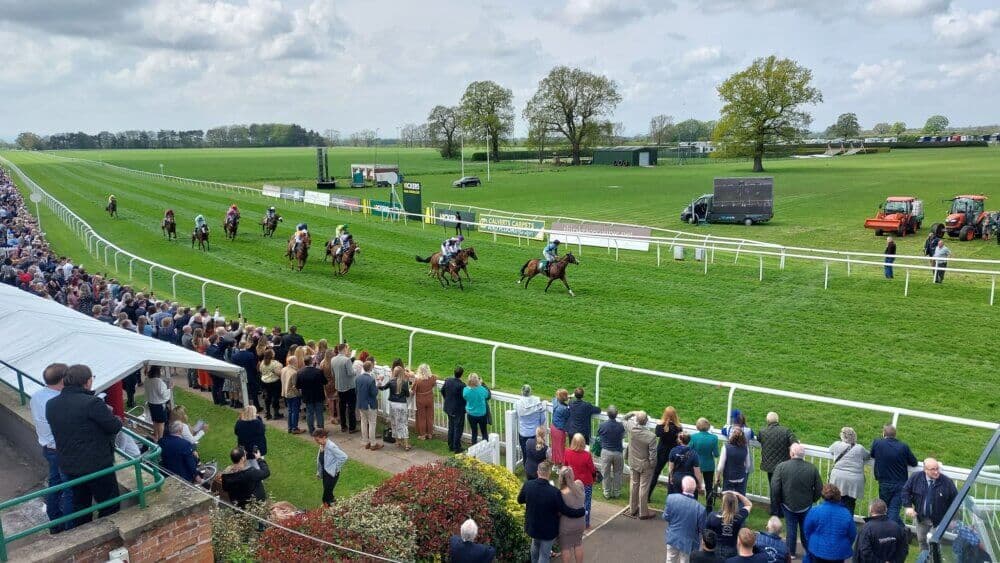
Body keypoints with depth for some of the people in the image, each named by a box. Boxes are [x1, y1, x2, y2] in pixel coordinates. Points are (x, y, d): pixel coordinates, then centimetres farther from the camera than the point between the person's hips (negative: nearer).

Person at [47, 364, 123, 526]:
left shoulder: (51, 405, 0)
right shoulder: (92, 403, -22)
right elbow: (115, 427, -16)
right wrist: (117, 420, 8)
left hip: (68, 466, 7)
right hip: (97, 465, -7)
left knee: (80, 504, 22)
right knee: (110, 506, 8)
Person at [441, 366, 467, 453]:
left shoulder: (448, 380, -5)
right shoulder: (461, 385, -26)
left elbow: (442, 391, 10)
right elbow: (465, 397, -19)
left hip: (449, 409, 7)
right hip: (458, 410, -7)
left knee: (451, 427, 20)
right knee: (458, 429, 6)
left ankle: (450, 446, 29)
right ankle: (457, 448, 12)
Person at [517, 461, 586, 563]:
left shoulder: (527, 485, -19)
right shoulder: (554, 492, -31)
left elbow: (520, 500, -1)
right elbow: (566, 510, -19)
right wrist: (582, 511, -4)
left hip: (532, 526, 5)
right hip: (548, 530, -4)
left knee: (535, 545, 33)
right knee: (544, 555, 15)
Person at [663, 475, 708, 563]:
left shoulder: (671, 498, -21)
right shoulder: (700, 508, -26)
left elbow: (666, 517, -10)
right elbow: (702, 529, -14)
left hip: (672, 538, 2)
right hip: (688, 542, -2)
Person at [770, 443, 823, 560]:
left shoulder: (781, 466, -19)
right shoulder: (812, 468, -12)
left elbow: (775, 488, -18)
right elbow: (819, 489, -6)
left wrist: (777, 501, -1)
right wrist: (812, 500, 11)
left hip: (788, 505, -1)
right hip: (806, 506, 1)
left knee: (791, 528, 13)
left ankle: (791, 552, 25)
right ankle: (809, 551, 30)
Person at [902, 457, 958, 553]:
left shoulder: (947, 481, -19)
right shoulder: (916, 477, -13)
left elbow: (955, 499, -8)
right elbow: (906, 490, 0)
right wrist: (908, 506, -11)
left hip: (938, 520, -3)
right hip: (921, 517, 3)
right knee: (921, 540, 22)